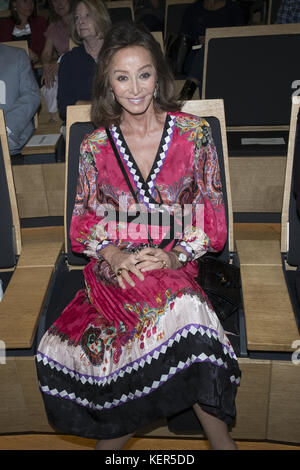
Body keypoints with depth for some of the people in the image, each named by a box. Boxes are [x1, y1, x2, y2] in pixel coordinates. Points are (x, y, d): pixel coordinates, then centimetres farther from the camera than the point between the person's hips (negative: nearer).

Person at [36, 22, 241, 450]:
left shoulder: (193, 133, 3)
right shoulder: (95, 146, 6)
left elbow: (212, 215, 4)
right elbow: (83, 222, 10)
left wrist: (175, 255, -12)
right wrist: (112, 254, -10)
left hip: (177, 264, 0)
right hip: (114, 268, 1)